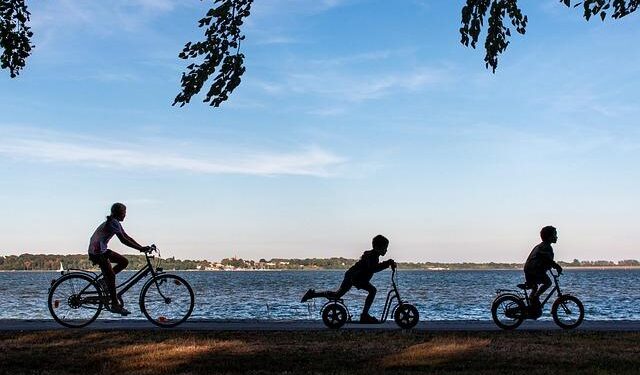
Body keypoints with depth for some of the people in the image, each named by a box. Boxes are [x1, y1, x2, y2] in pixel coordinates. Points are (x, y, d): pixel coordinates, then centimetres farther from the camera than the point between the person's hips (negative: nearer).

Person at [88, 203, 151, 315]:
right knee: (111, 275, -9)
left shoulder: (115, 223, 13)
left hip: (102, 250, 10)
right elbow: (123, 240, -25)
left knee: (124, 262, 8)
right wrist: (140, 248, -25)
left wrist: (142, 247, 4)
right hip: (97, 252, -10)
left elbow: (127, 237, 12)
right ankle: (115, 305, -6)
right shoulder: (113, 223, -18)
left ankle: (104, 280, 12)